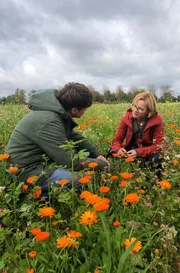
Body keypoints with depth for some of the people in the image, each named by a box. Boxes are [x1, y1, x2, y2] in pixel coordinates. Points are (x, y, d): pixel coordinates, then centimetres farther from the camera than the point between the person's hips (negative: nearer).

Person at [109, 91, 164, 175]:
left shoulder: (157, 121, -20)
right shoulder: (127, 118, -12)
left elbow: (158, 146, -20)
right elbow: (117, 139, -8)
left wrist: (138, 152, -35)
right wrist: (118, 149, -33)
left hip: (149, 153, -2)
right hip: (131, 150, 2)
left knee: (155, 159, -36)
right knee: (111, 154, -23)